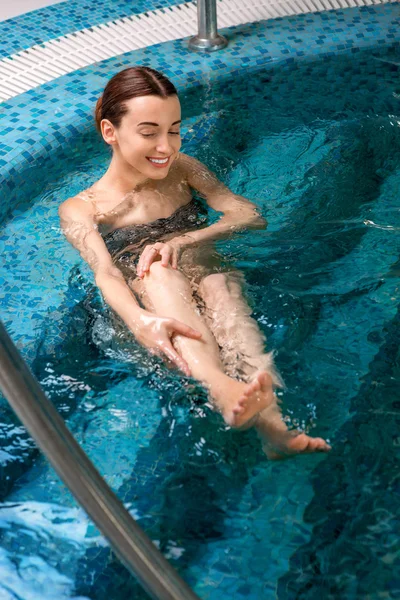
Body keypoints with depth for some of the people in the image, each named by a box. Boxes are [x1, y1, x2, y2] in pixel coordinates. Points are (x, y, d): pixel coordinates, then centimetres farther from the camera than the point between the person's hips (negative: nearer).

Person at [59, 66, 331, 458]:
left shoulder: (180, 169, 16)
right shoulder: (80, 210, 5)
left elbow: (250, 216, 3)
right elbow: (105, 274, -16)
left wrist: (182, 241, -16)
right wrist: (141, 321, -40)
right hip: (144, 302, -2)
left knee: (220, 286, -34)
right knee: (157, 274, -35)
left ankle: (271, 423, -60)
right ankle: (222, 389, -65)